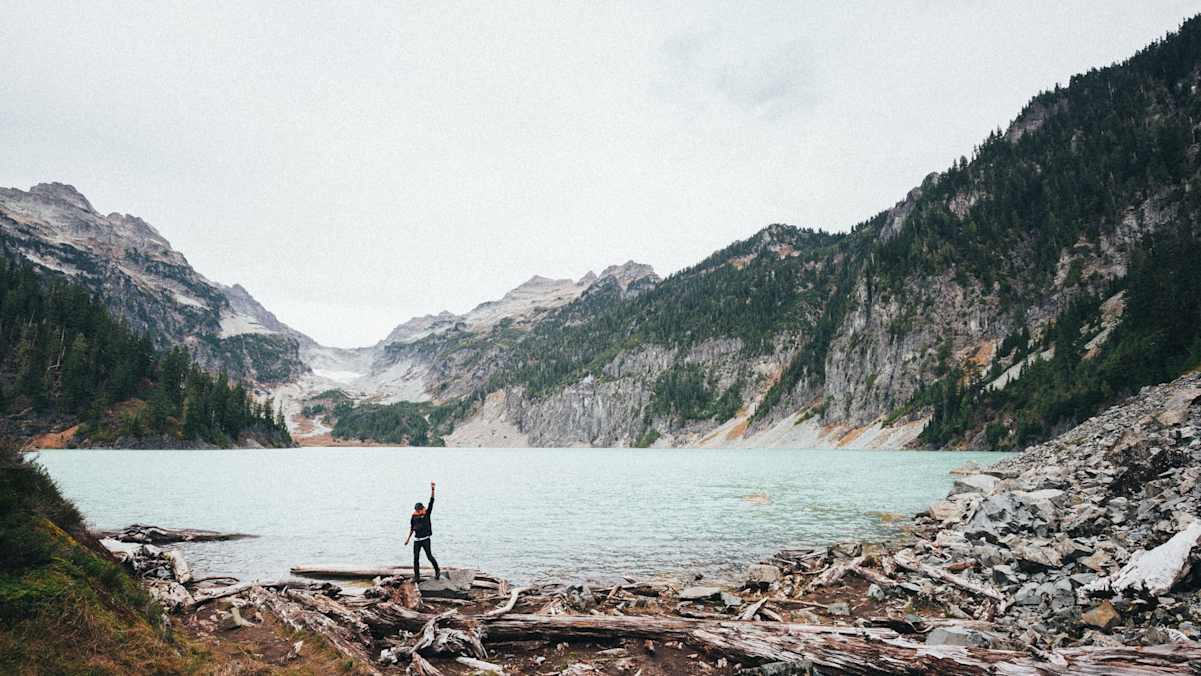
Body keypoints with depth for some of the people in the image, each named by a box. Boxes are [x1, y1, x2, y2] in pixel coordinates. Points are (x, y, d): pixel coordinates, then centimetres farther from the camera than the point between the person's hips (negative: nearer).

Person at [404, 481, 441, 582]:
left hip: (426, 539, -3)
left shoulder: (427, 513, -4)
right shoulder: (414, 516, 3)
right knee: (416, 558, 2)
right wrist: (408, 538, 13)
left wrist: (432, 489, -20)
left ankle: (437, 570, 17)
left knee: (429, 556, -3)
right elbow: (412, 528, 14)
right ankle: (416, 576, 10)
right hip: (417, 540, 3)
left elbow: (431, 501, -12)